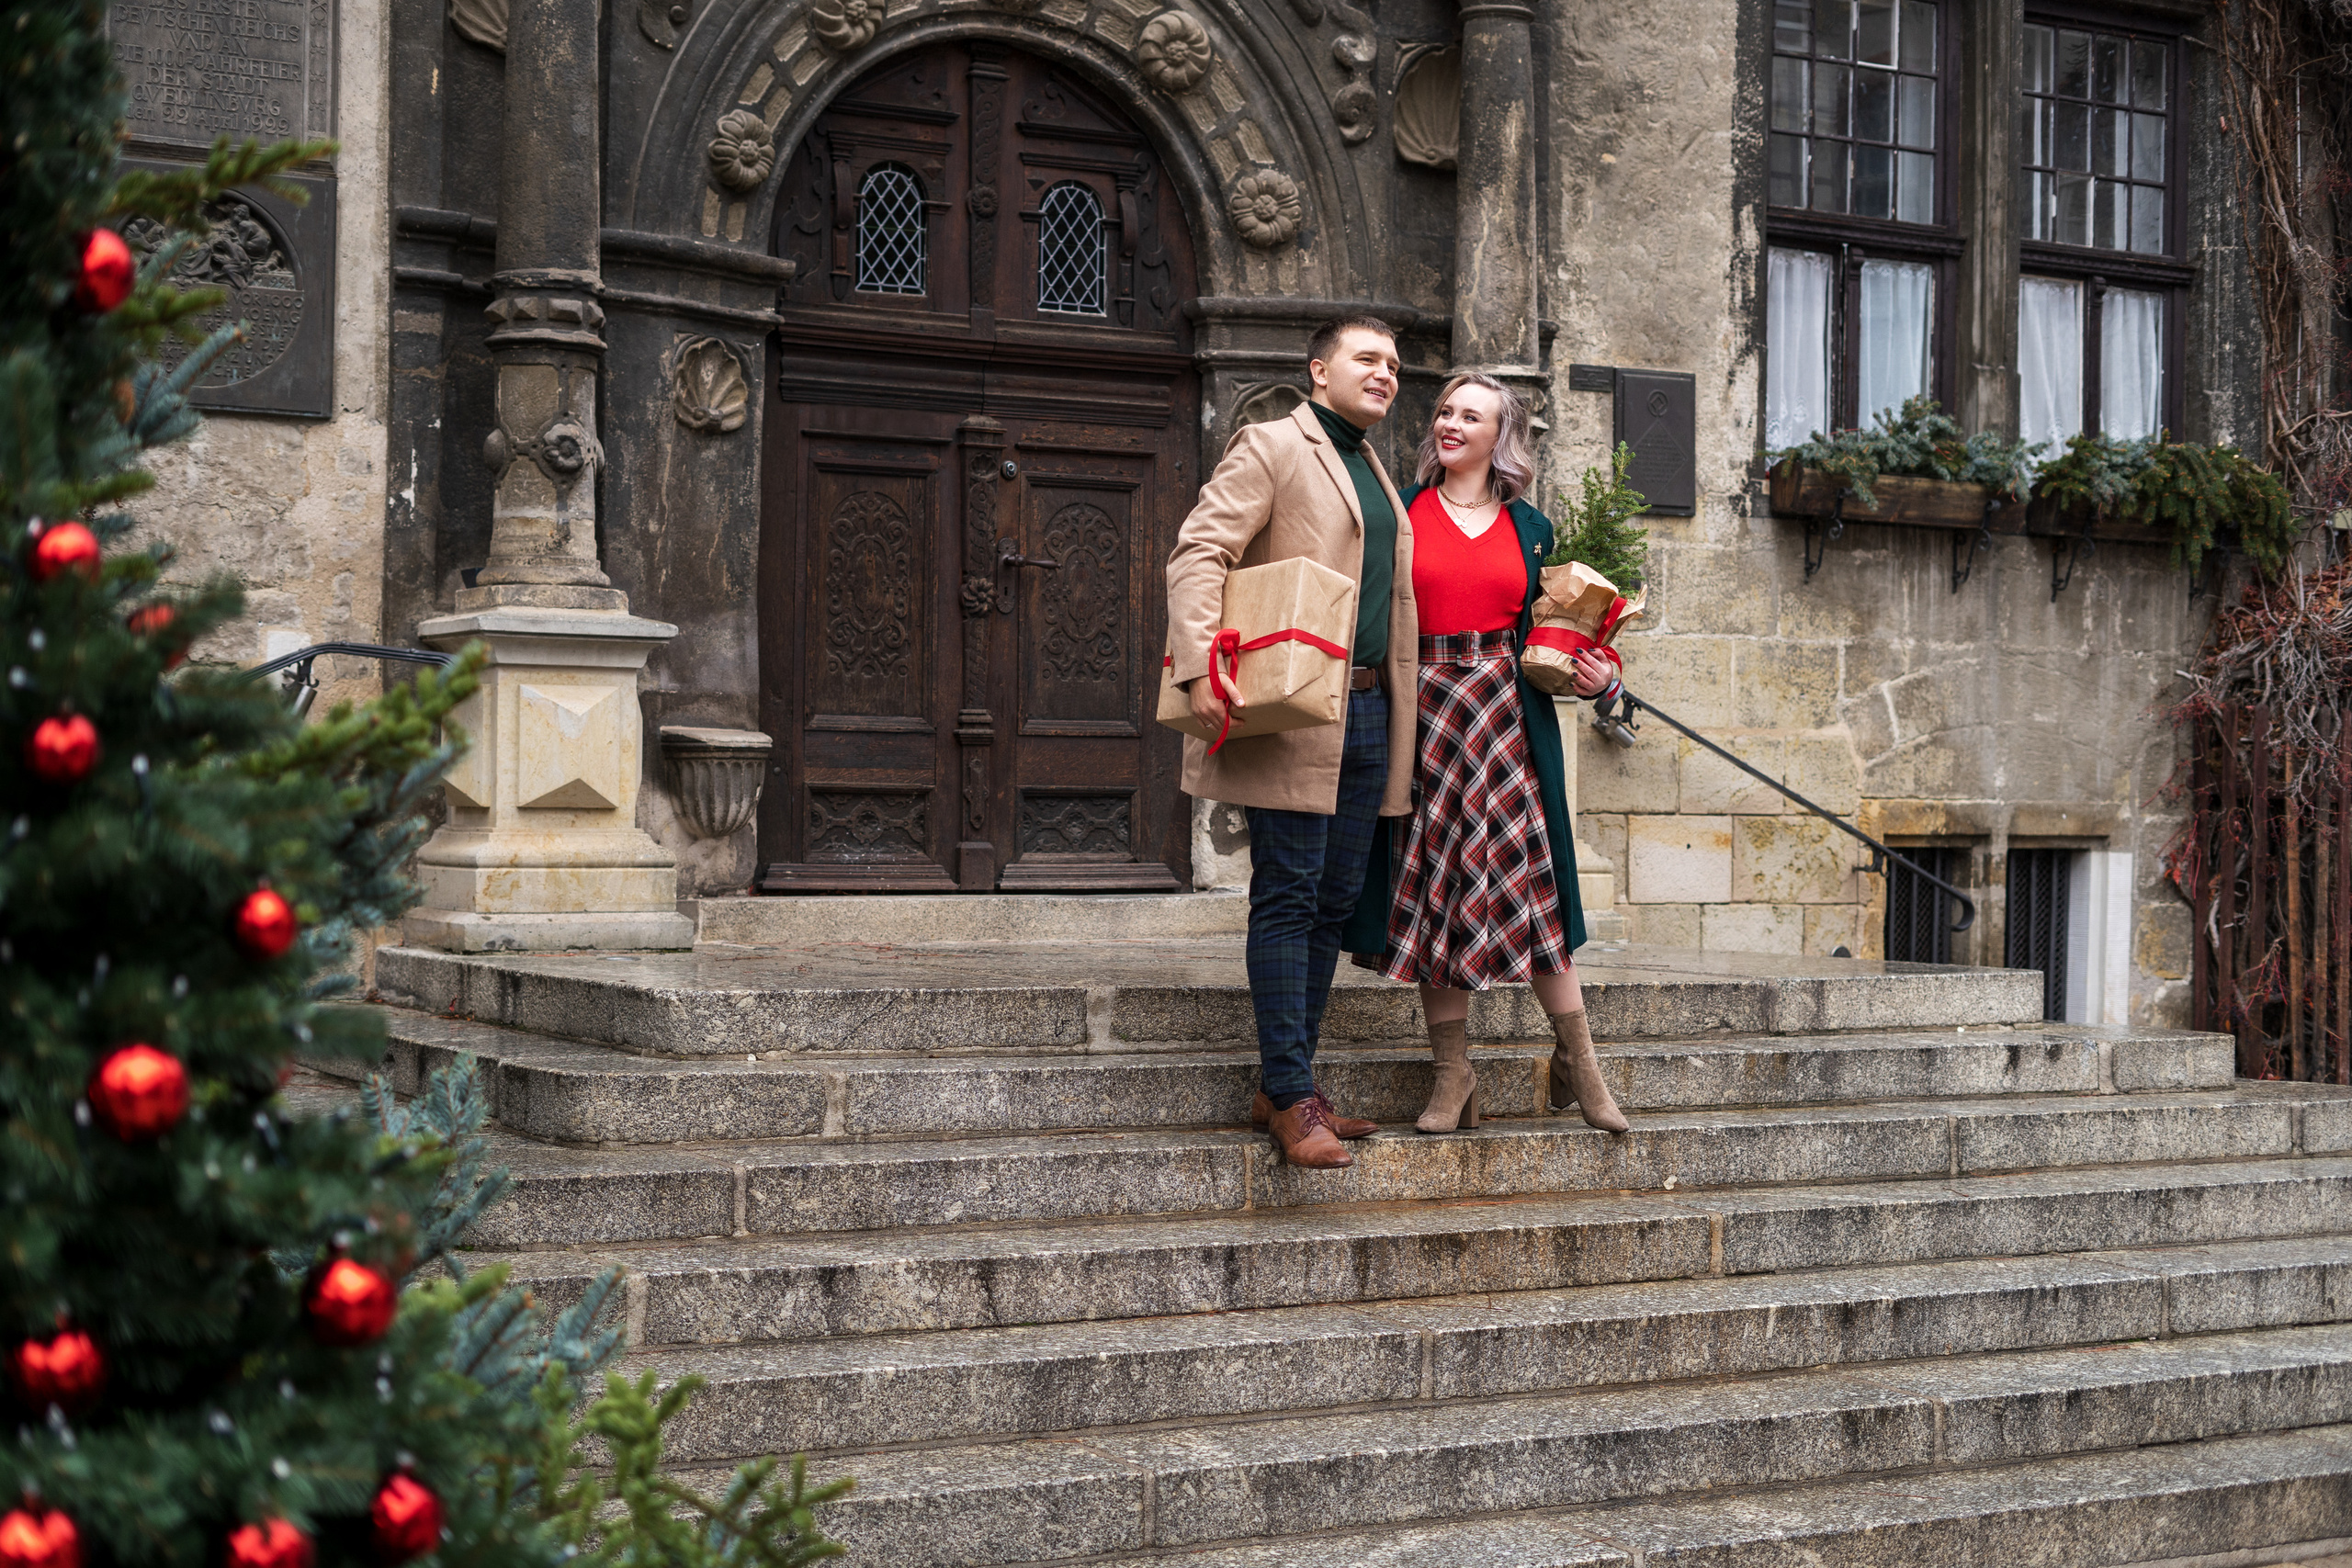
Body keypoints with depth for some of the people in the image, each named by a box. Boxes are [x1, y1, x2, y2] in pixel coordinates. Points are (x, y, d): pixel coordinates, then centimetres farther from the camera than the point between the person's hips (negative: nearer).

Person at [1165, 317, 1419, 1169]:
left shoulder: (1376, 474, 23)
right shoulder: (1272, 447, -2)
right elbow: (1199, 553, -12)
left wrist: (1396, 706, 17)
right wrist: (1201, 671, -25)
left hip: (1369, 711, 8)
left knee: (1334, 902, 8)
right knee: (1287, 900, -6)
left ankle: (1287, 1085, 15)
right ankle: (1289, 1096, -4)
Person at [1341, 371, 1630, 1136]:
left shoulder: (1529, 528, 12)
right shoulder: (1401, 512, 7)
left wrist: (1591, 673, -2)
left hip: (1507, 715, 1)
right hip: (1425, 712, -1)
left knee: (1531, 886, -1)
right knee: (1434, 892, 1)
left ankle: (1577, 1064, 10)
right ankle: (1452, 1076, 9)